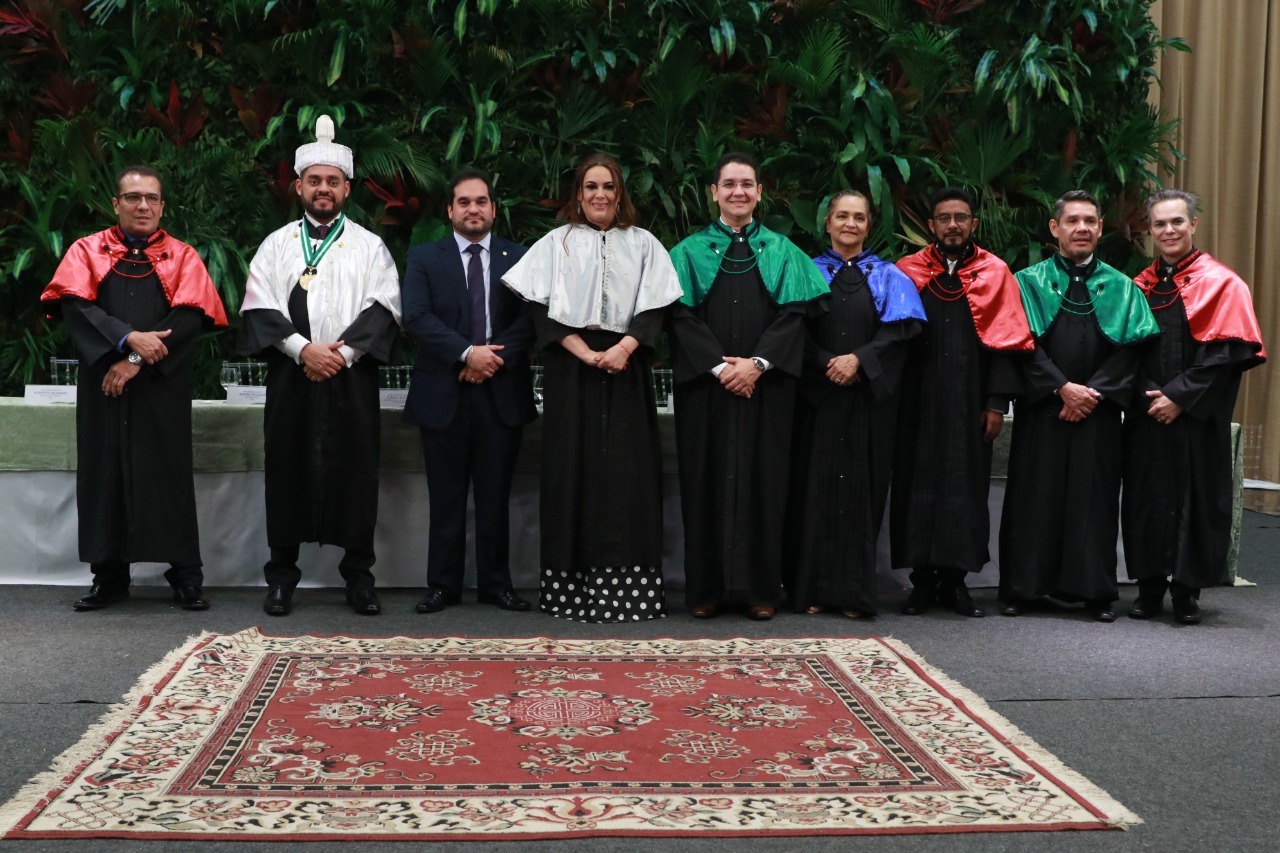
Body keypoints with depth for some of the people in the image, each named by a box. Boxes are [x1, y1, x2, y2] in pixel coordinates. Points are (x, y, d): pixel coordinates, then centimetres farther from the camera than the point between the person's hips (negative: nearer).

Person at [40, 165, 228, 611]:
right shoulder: (87, 250, 8)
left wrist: (138, 361, -15)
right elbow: (75, 304, -7)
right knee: (104, 472, 3)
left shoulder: (182, 256, 6)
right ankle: (109, 575, 12)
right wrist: (129, 338, -20)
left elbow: (190, 315, -7)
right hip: (102, 384, 1)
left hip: (163, 388, -1)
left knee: (168, 473, 0)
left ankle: (186, 575, 6)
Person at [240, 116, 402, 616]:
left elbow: (383, 308, -1)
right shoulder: (277, 245, 11)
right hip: (291, 378, 1)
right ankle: (281, 575, 12)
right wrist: (302, 348, -14)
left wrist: (344, 351, -15)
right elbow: (259, 308, 1)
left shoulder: (369, 247, 9)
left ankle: (359, 575, 9)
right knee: (287, 471, 3)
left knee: (356, 472, 0)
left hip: (352, 379, 0)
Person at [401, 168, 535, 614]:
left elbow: (529, 318, -1)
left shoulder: (519, 258, 9)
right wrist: (467, 353, -15)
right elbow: (416, 317, -6)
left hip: (501, 392, 1)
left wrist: (494, 358, -14)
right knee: (446, 497, 5)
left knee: (495, 496, 6)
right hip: (444, 393, 0)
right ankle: (443, 586, 12)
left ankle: (496, 584, 14)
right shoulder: (424, 258, 7)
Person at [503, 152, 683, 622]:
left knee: (627, 469, -3)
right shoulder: (556, 243, 10)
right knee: (573, 466, -1)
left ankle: (627, 582, 0)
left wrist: (624, 348, -13)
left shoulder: (643, 244, 12)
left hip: (626, 368, 1)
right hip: (570, 368, 0)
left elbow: (655, 306, 3)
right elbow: (542, 307, 0)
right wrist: (584, 352, -12)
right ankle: (571, 581, 3)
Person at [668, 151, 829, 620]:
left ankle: (760, 586, 8)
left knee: (762, 477, 2)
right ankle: (706, 587, 8)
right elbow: (682, 316, -2)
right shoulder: (691, 251, 7)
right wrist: (719, 367, -14)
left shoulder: (781, 252, 10)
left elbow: (793, 313, 0)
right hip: (706, 385, 0)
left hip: (765, 385, 1)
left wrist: (757, 363, -15)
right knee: (708, 479, 1)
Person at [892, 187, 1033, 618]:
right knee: (919, 482, 3)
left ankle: (954, 580, 12)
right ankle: (923, 580, 11)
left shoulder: (995, 274, 5)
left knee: (966, 484, 3)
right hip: (920, 401, 0)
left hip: (970, 402, 0)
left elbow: (1006, 342, 1)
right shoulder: (908, 272, 6)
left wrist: (997, 402, -6)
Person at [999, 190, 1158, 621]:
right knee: (1034, 496, 1)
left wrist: (1093, 391, -12)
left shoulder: (1121, 287, 9)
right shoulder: (1030, 281, 4)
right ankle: (1019, 588, 9)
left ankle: (1095, 591, 10)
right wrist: (1062, 387, -14)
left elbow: (1128, 347, 0)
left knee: (1094, 498, 3)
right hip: (1041, 410, -1)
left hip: (1098, 412, 1)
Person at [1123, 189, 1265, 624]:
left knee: (1194, 498, 1)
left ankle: (1187, 592, 11)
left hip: (1196, 419, -4)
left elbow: (1227, 353, -9)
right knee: (1147, 497, 5)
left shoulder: (1220, 284, -2)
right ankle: (1150, 588, 15)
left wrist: (1180, 397, -14)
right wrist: (1146, 394, -7)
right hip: (1146, 415, 4)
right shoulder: (1140, 286, 10)